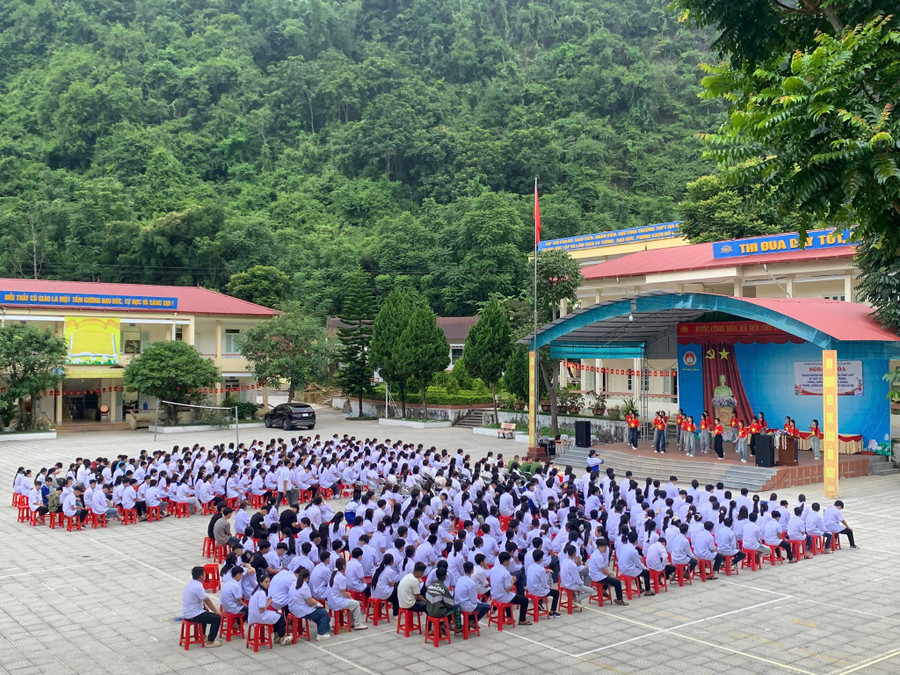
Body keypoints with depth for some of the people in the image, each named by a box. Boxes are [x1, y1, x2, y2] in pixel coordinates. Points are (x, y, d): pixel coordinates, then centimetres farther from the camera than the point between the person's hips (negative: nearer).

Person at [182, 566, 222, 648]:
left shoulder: (191, 583, 4)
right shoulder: (198, 587, -25)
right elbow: (208, 601, -16)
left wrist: (205, 607, 15)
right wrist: (216, 611, -4)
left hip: (186, 612, 10)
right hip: (193, 615, -10)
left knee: (206, 613, 36)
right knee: (217, 618, -9)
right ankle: (210, 642, -1)